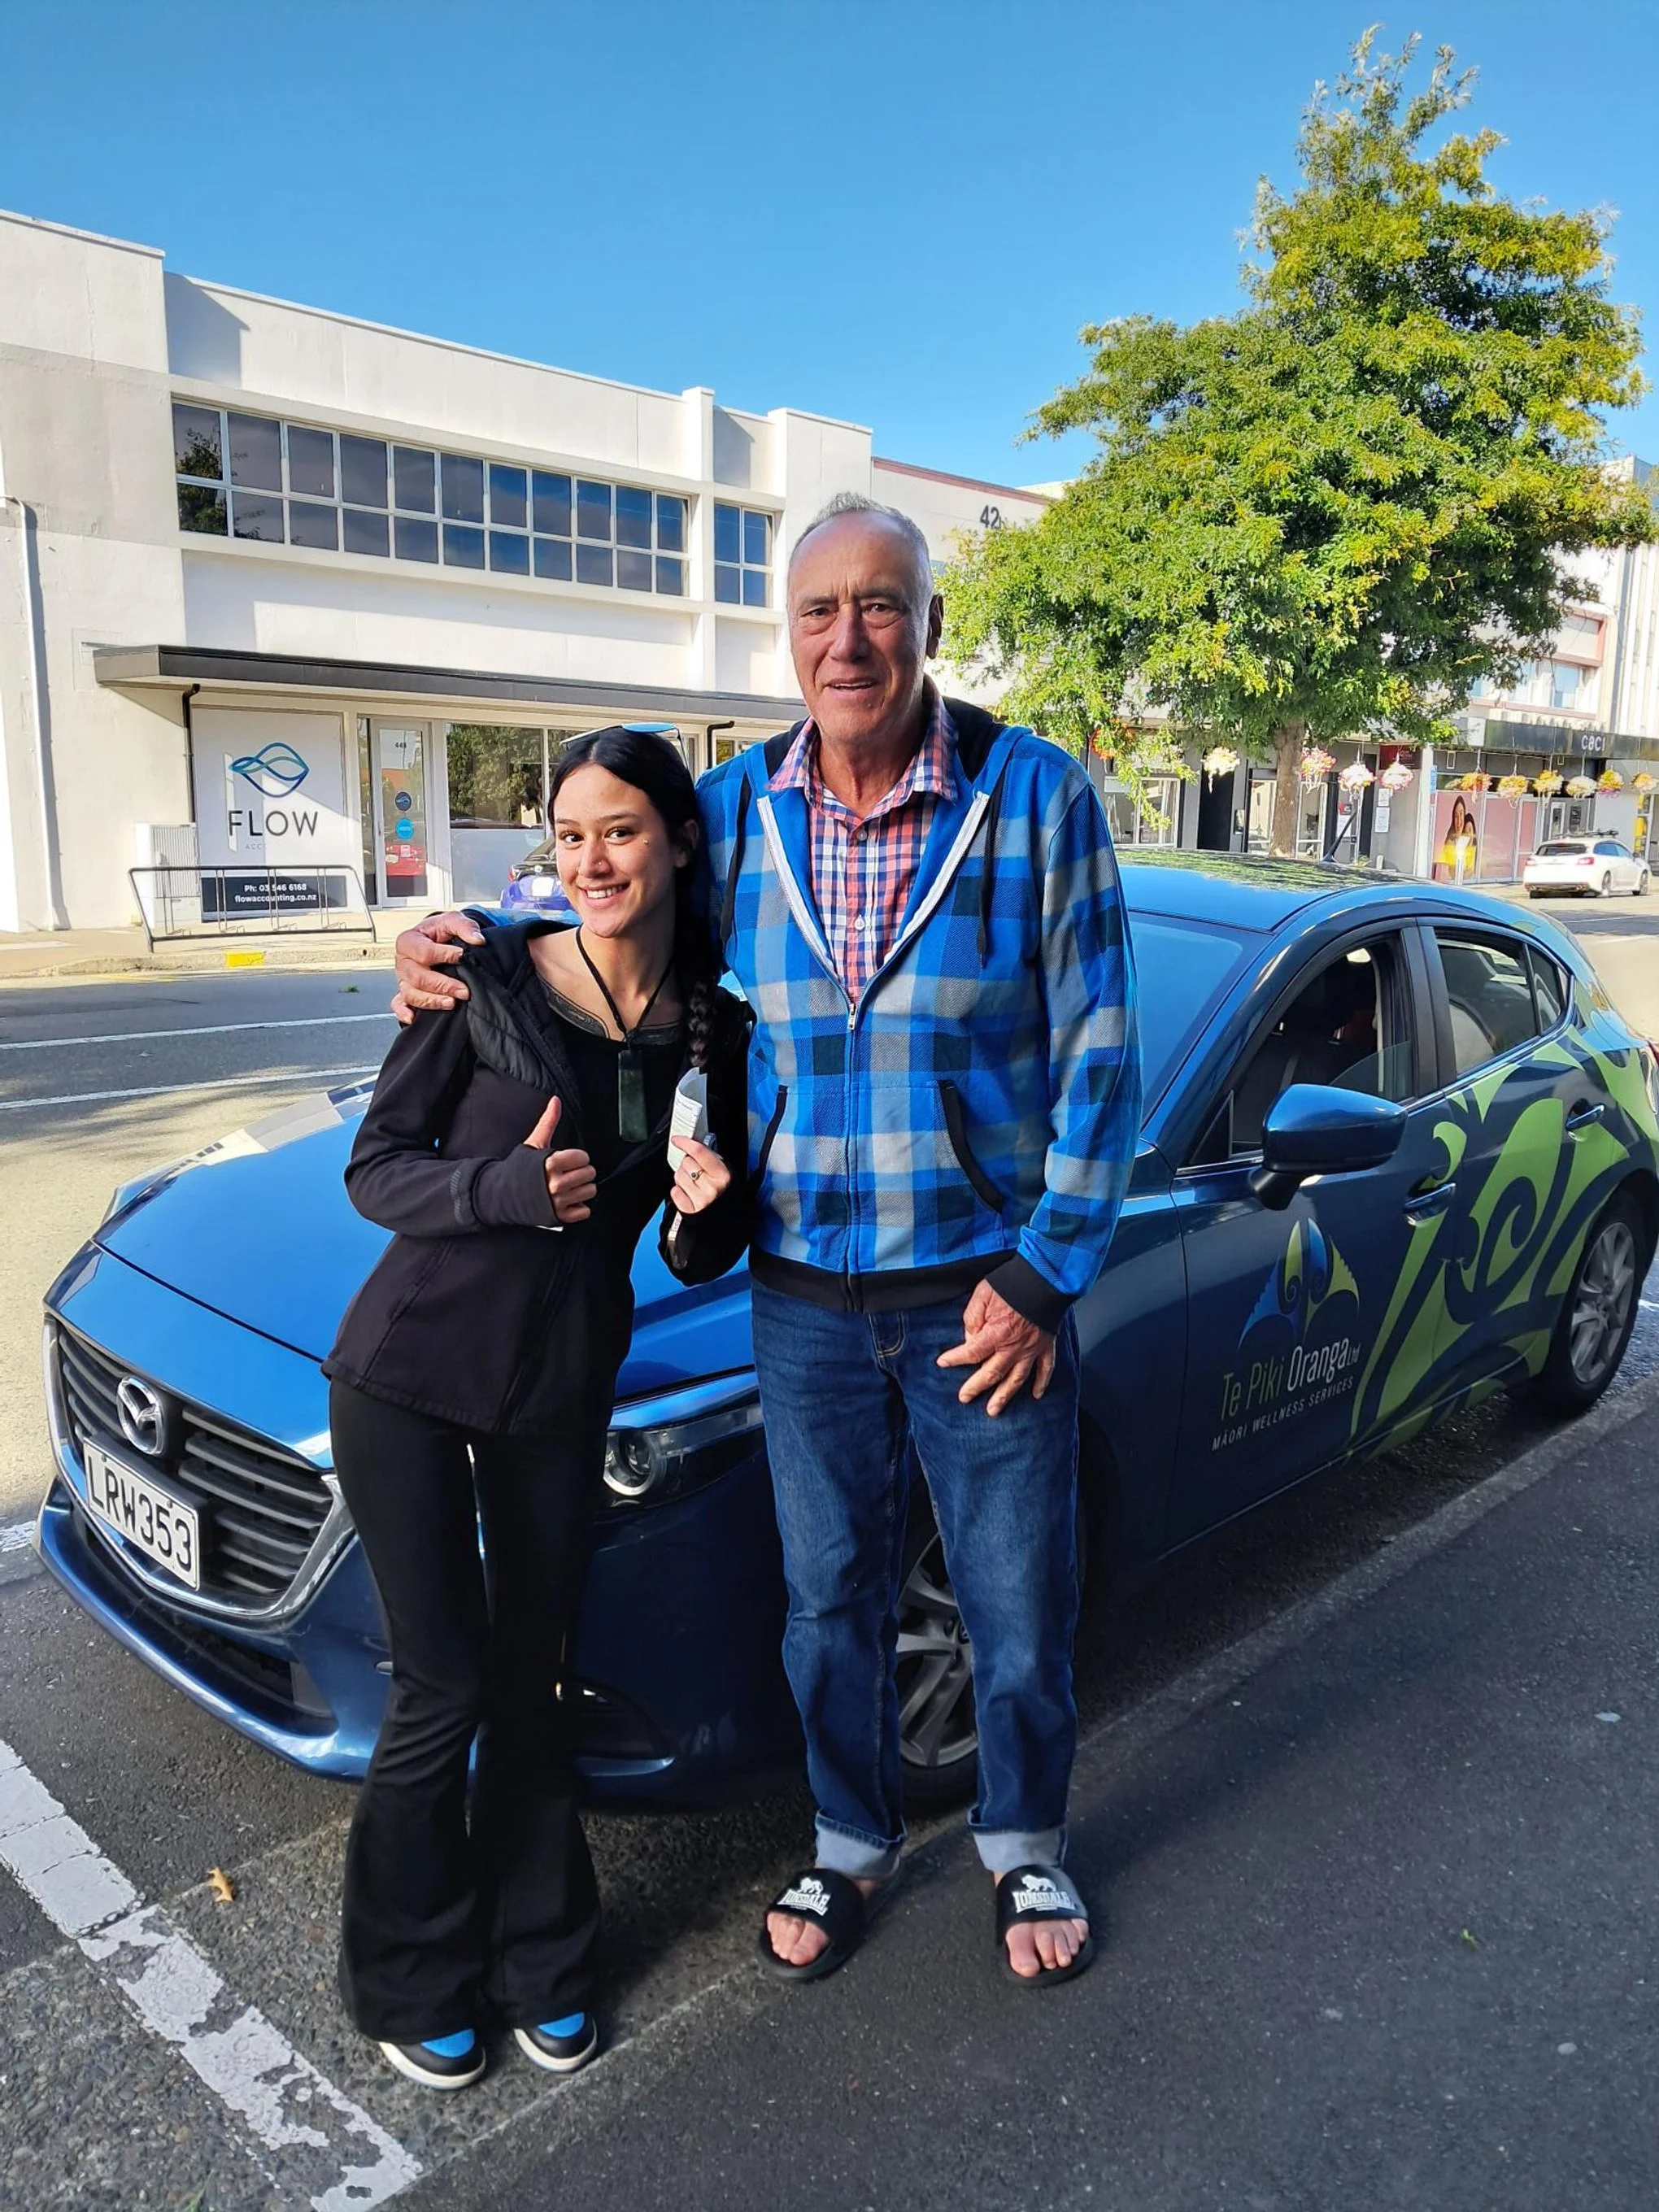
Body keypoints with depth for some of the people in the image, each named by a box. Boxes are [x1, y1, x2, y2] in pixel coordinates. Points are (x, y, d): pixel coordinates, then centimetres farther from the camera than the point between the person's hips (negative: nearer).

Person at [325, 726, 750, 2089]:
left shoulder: (716, 1033, -2)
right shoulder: (488, 980, -11)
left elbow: (701, 1260, 5)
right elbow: (374, 1171, -8)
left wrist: (707, 1211, -18)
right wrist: (507, 1187, -25)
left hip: (562, 1389, 3)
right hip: (408, 1374, -2)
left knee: (529, 1682, 16)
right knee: (443, 1689, 4)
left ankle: (539, 1960, 38)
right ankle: (413, 1986, 31)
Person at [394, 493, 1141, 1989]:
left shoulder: (1037, 795, -10)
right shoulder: (735, 810, -2)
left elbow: (1100, 1058, -8)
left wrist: (1042, 1273, -12)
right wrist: (459, 947, -6)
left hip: (987, 1287, -2)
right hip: (805, 1291, 3)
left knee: (1017, 1605, 15)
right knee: (832, 1599, 18)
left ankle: (1026, 1846, 44)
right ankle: (856, 1847, 45)